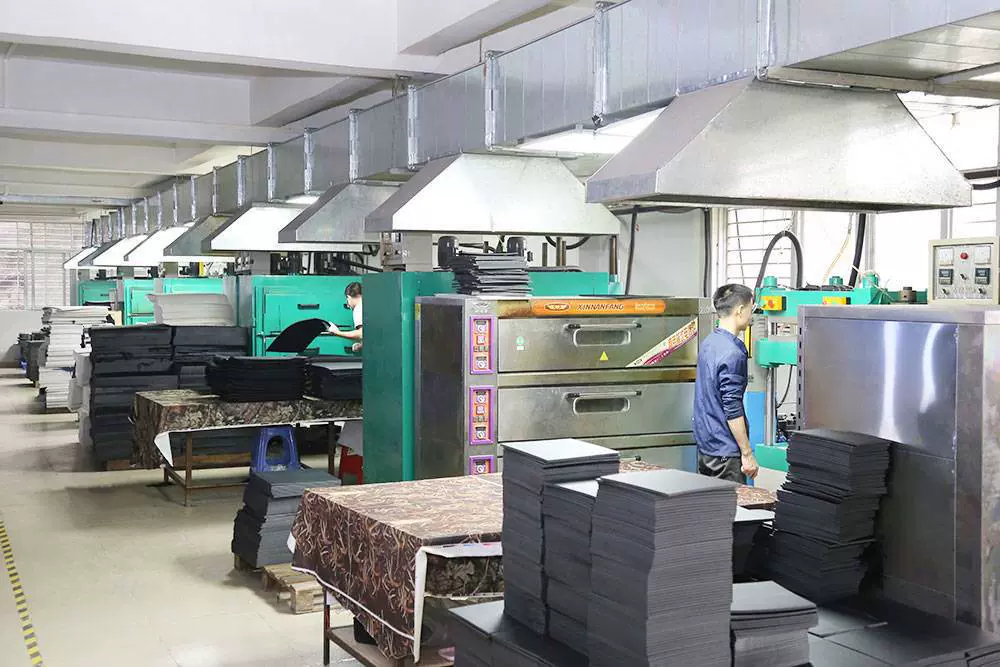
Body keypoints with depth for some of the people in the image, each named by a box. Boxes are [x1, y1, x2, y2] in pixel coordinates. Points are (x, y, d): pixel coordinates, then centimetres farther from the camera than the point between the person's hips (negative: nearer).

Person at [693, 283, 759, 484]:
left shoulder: (708, 342, 11)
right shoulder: (732, 353, -19)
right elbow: (732, 408, -21)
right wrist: (747, 454, -16)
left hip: (705, 445, 9)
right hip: (725, 451, -9)